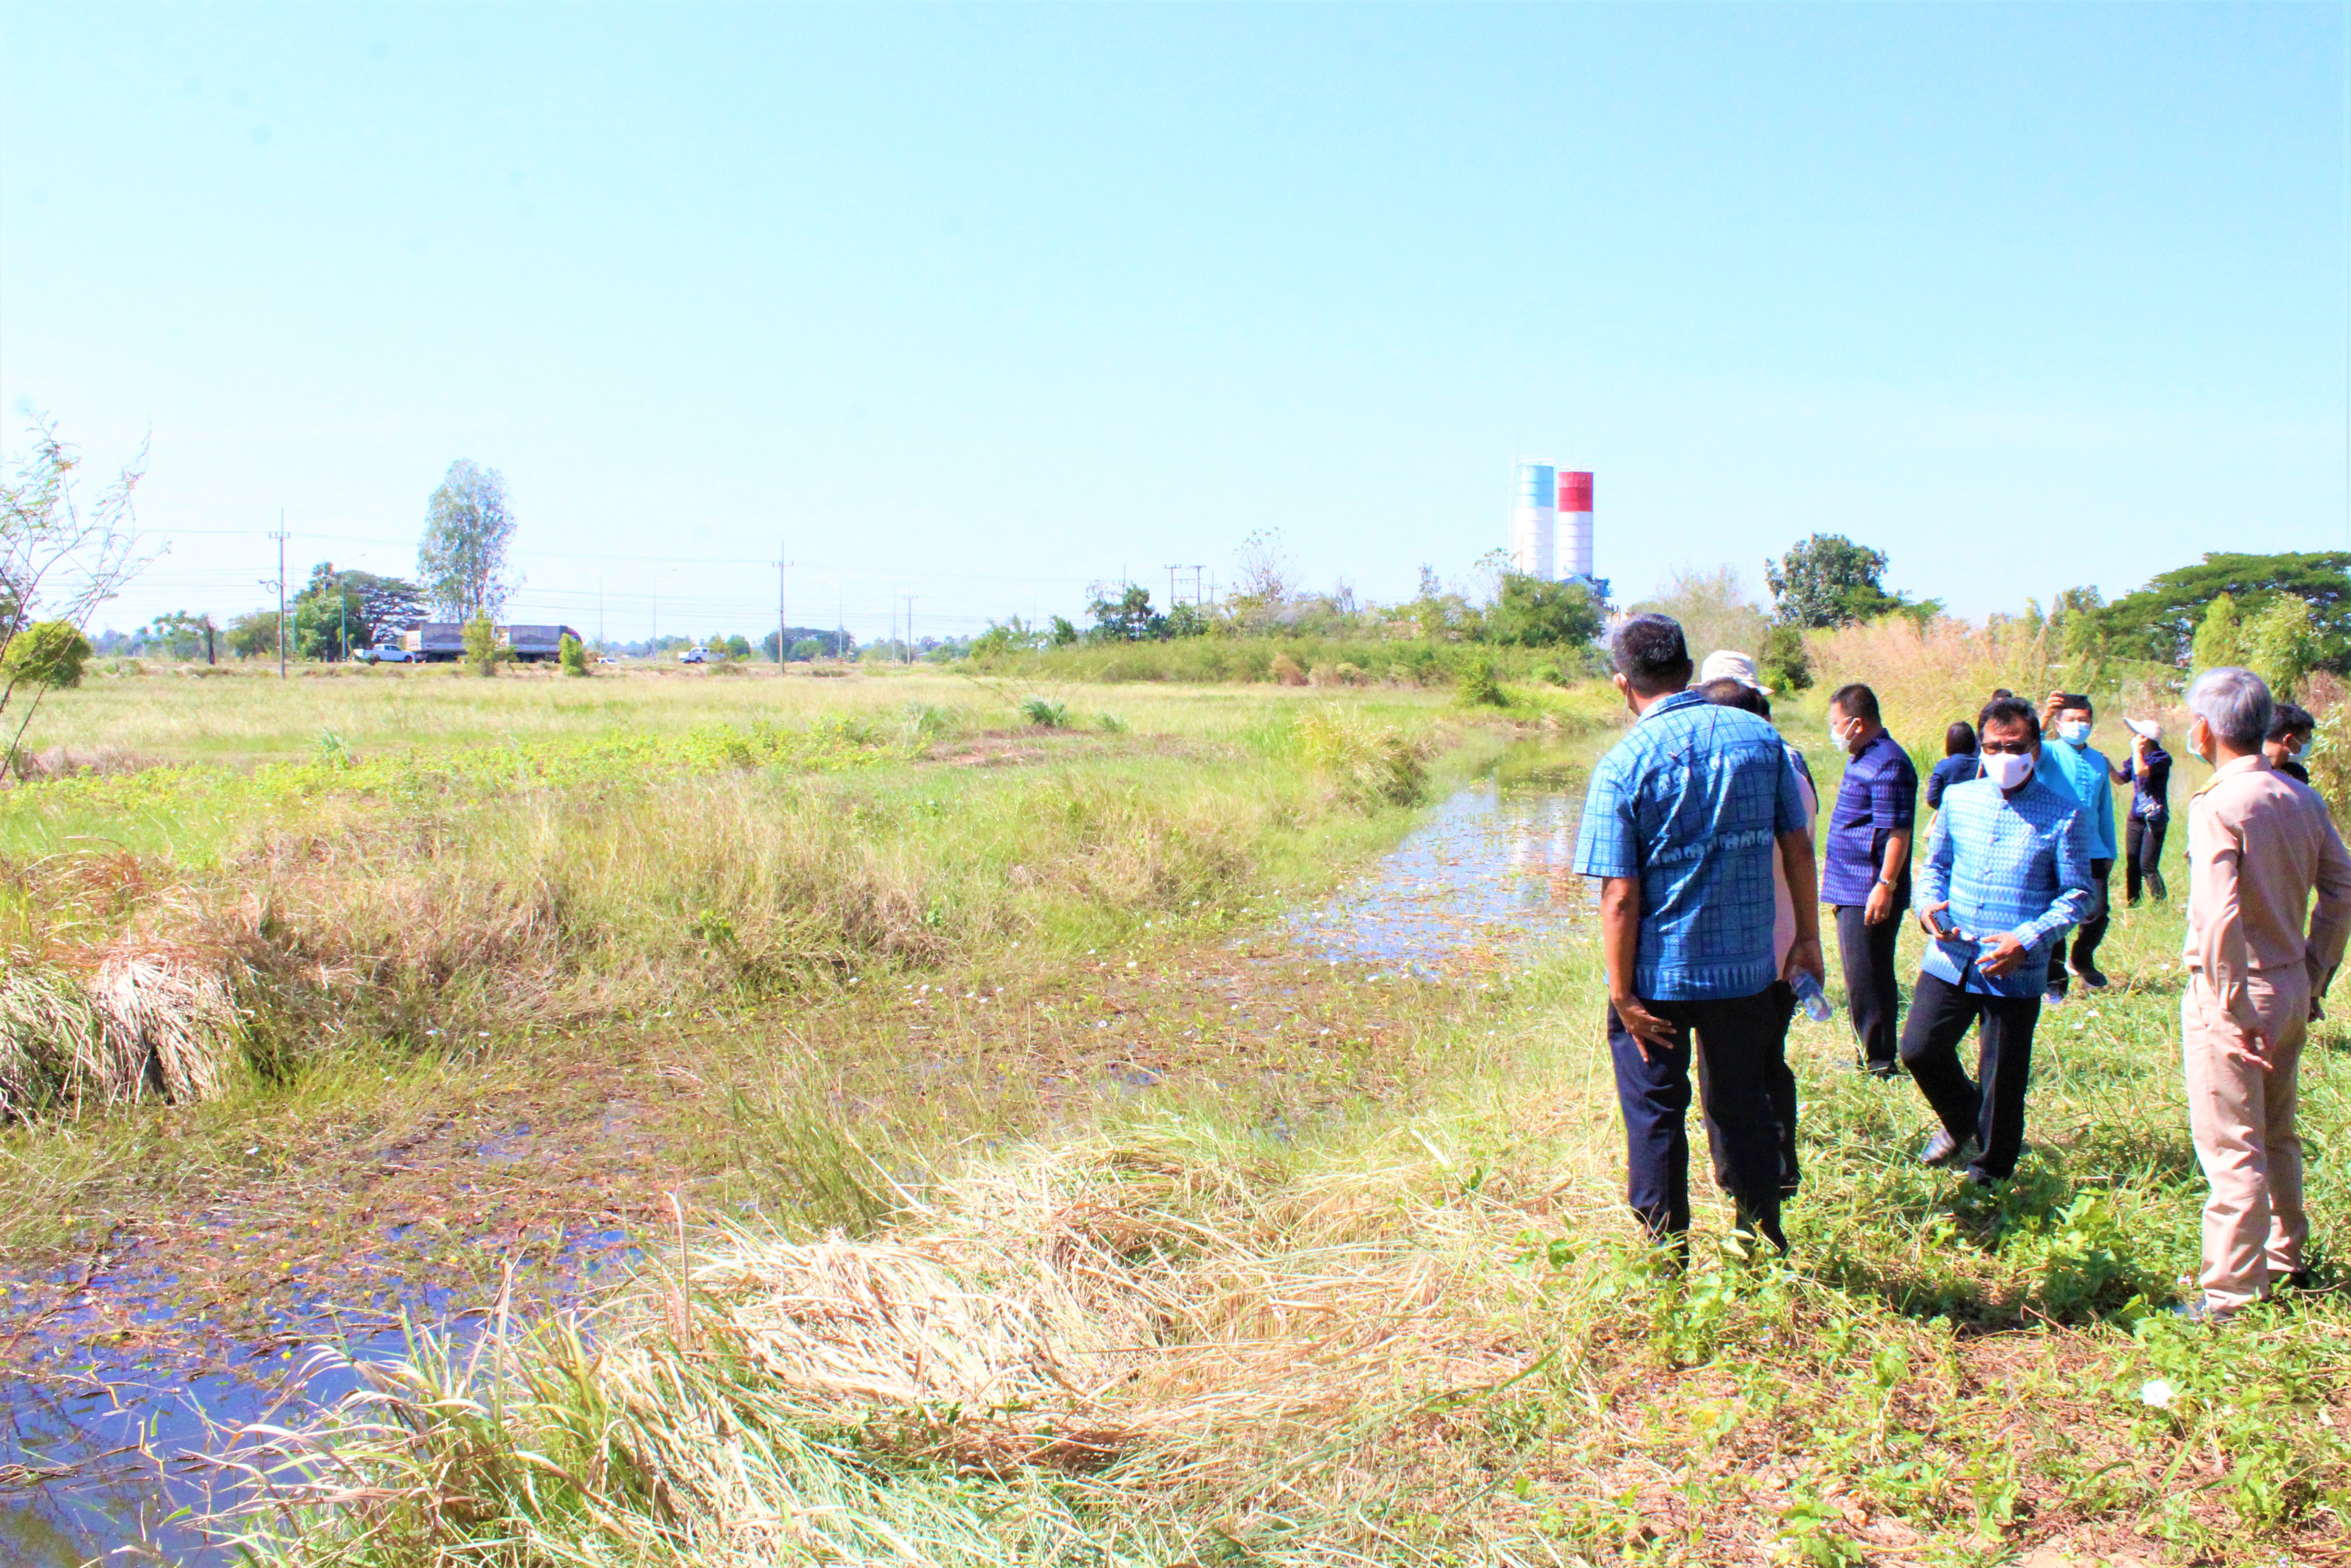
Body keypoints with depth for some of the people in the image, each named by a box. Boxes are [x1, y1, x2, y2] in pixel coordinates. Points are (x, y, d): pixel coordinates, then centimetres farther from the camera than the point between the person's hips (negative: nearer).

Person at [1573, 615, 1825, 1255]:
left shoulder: (1624, 764, -14)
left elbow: (1621, 896, -16)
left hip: (1658, 976, -4)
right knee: (1744, 1107, 19)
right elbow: (1798, 848, 3)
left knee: (1654, 1116, 11)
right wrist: (1808, 938, 14)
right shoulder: (1761, 738, -2)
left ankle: (1668, 1263, 21)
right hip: (1747, 968, 4)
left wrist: (1622, 994, -10)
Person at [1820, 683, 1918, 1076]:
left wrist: (1885, 885, -26)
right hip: (1851, 891, 11)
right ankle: (1869, 1052, 25)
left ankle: (1880, 1061, 3)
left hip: (1871, 894, -11)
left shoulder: (1889, 764, -17)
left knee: (1868, 978, -5)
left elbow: (1897, 832, -22)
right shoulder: (1862, 760, 16)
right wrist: (1835, 884, 23)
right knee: (1860, 978, 16)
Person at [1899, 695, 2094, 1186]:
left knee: (2004, 1079, 7)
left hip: (2016, 972, -3)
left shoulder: (2064, 815, -5)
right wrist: (1929, 904, -6)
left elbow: (2078, 895, -4)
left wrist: (2026, 941, -18)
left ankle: (1994, 1166, 30)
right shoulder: (1958, 799, 6)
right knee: (1920, 1049, 3)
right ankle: (1962, 1120, 34)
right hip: (1950, 959, 3)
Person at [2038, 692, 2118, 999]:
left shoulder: (2099, 761, 13)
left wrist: (2110, 851, 21)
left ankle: (2082, 960, 29)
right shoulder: (2051, 754, -1)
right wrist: (2044, 717, -41)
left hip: (2092, 851, 4)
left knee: (2097, 914, 0)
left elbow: (2105, 810, 20)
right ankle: (2055, 979, 17)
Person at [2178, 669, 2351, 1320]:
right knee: (2277, 1136, 22)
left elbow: (2219, 916, -26)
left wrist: (2235, 1010, -20)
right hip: (2292, 990, 8)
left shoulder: (2219, 804, -19)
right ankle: (2285, 1259, 37)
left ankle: (2232, 1291, 8)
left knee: (2231, 1149, 1)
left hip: (2234, 995, -8)